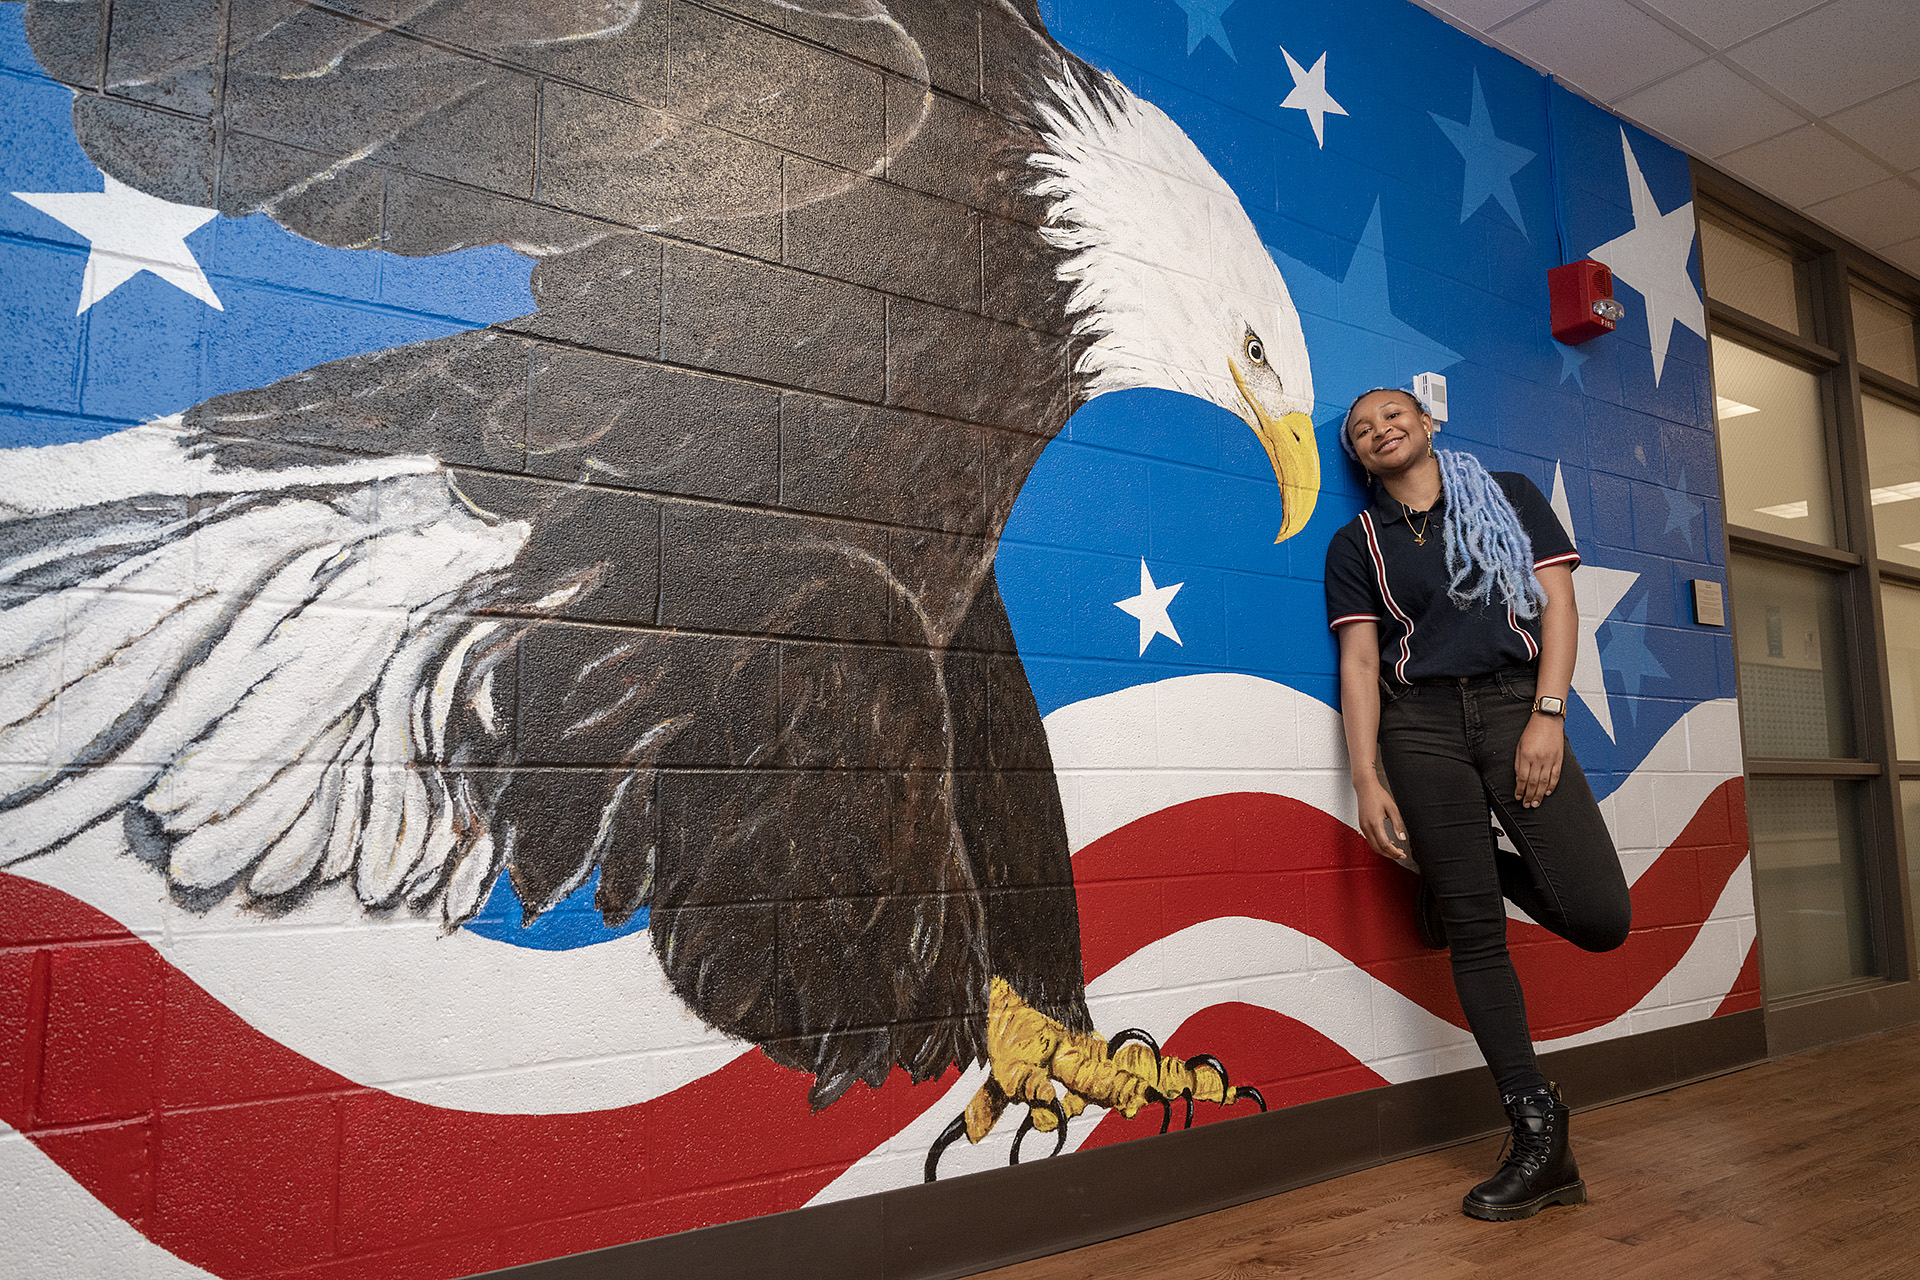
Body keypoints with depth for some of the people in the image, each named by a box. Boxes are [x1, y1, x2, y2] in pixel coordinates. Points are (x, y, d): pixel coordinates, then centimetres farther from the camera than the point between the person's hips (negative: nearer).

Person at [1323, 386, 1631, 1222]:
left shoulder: (1510, 497, 13)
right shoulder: (1356, 544, 12)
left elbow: (1557, 604, 5)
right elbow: (1359, 661, 4)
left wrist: (1547, 716, -9)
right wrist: (1367, 780, -6)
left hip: (1514, 705, 0)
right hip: (1419, 726, 0)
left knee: (1600, 918, -13)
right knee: (1473, 933, -2)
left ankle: (1483, 866, 19)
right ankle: (1540, 1139, 7)